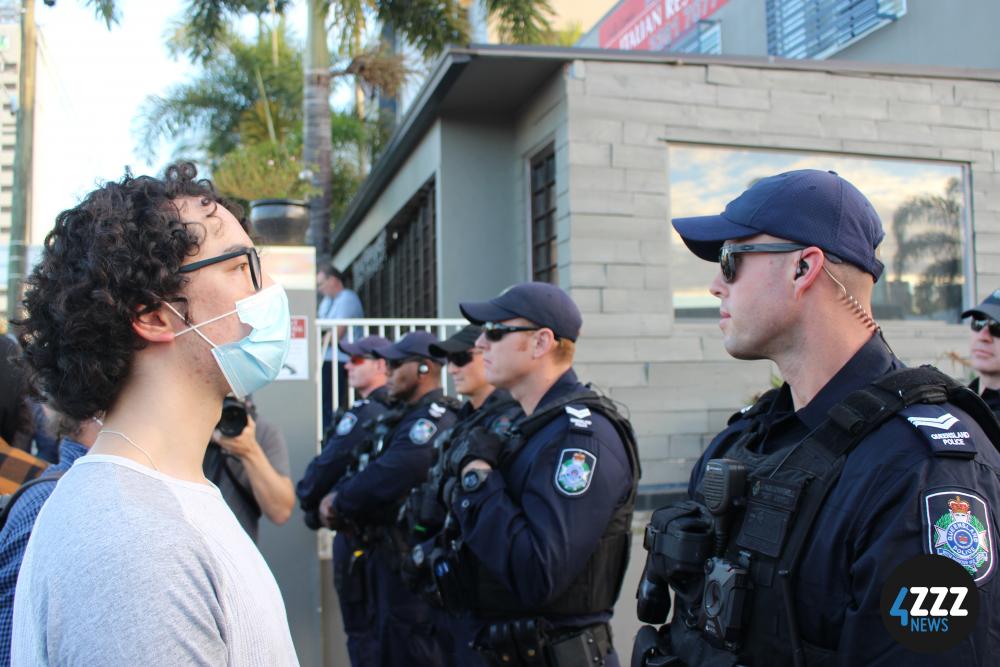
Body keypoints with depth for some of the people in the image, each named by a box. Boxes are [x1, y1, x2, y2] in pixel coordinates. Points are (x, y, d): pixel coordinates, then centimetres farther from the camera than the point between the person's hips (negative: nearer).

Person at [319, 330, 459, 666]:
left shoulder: (432, 422, -20)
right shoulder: (407, 418, 14)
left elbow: (381, 482, -28)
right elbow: (369, 471, 14)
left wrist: (337, 501, -10)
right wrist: (338, 499, -6)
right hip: (391, 554, 10)